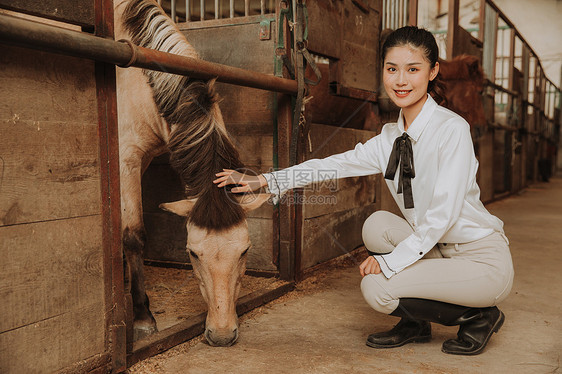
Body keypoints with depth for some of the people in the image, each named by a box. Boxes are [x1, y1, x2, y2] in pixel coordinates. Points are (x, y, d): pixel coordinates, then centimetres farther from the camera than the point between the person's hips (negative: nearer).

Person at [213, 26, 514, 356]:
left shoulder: (452, 128, -18)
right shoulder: (391, 138, 3)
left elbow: (443, 213, -22)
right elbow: (333, 165, 3)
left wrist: (391, 261, -21)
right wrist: (262, 180, 1)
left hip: (485, 260, -6)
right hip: (437, 249, 6)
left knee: (377, 288, -19)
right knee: (378, 224, -13)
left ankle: (479, 317, 3)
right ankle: (415, 323, 5)